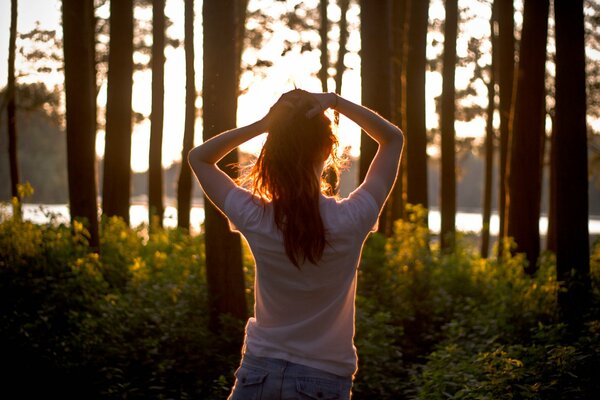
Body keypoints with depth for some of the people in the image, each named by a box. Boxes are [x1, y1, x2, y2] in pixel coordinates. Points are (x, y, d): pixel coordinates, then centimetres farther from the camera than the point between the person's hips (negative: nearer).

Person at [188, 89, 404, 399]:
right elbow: (394, 138, -2)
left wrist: (261, 125, -11)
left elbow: (198, 157, 2)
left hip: (259, 370, 1)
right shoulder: (351, 221, -16)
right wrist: (336, 102, -14)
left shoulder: (255, 219, -15)